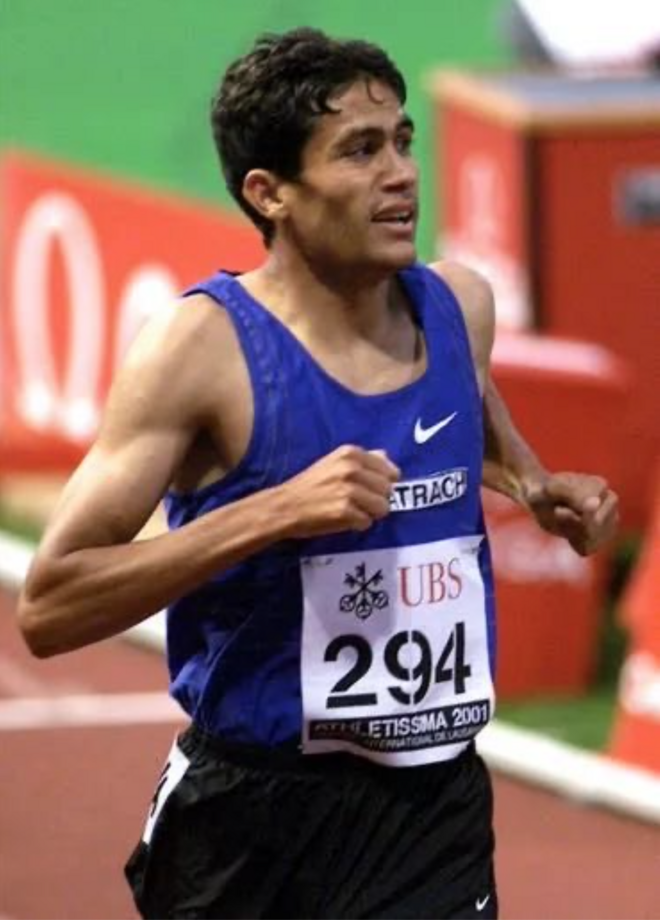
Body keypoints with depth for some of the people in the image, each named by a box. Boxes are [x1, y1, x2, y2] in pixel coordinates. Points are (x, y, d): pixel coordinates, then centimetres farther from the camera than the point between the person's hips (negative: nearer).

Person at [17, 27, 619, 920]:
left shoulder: (460, 304, 2)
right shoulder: (204, 346, -14)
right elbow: (47, 609, -19)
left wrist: (536, 488, 7)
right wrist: (276, 512, -27)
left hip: (436, 807, 3)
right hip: (250, 822, -3)